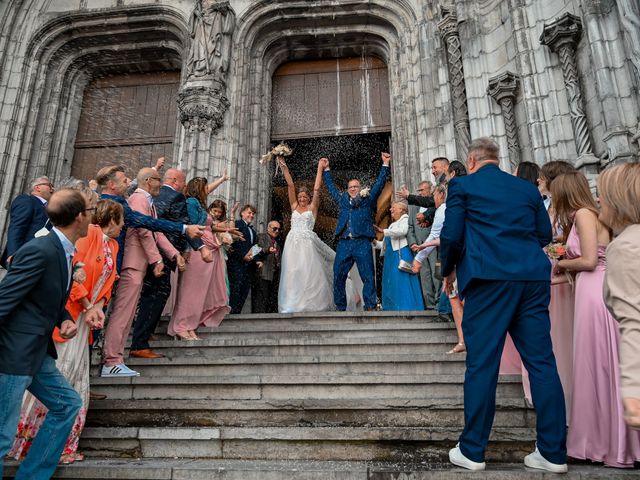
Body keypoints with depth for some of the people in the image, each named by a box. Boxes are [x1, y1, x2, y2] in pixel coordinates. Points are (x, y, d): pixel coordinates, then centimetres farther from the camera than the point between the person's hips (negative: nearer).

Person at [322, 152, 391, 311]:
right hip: (344, 244, 3)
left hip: (362, 243, -3)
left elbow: (379, 183, 11)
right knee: (338, 277, 0)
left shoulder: (368, 199, 14)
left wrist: (385, 164, 7)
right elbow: (331, 187, 32)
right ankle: (340, 308, 9)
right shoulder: (342, 200, 21)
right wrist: (326, 169, 36)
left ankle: (370, 306, 0)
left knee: (368, 277, -5)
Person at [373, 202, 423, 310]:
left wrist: (383, 231, -17)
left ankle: (405, 307, -11)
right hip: (391, 257, 8)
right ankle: (392, 307, 6)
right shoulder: (393, 224, 27)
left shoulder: (405, 219, 4)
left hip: (401, 255, -8)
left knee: (401, 283, -12)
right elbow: (386, 245, 24)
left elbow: (402, 231, -19)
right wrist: (375, 242, 9)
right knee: (390, 283, 4)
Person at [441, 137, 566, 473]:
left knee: (481, 363, 0)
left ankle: (472, 451, 8)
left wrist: (448, 271, 13)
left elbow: (451, 235, -2)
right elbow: (545, 234, 18)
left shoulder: (462, 185, 5)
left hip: (488, 278, -4)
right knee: (542, 361, 8)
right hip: (533, 277, 5)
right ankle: (553, 452, 14)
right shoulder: (528, 188, 18)